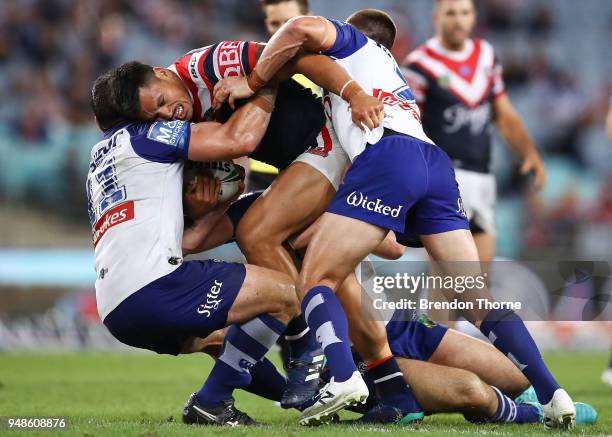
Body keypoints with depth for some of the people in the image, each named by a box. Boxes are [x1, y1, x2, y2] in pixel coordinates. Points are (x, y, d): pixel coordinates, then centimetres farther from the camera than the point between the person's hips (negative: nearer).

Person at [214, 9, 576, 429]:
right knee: (479, 300, 8)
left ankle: (343, 378, -27)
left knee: (314, 280, -2)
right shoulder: (394, 73, 41)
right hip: (436, 162, 6)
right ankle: (554, 396, -4)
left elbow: (303, 28, 2)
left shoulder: (354, 42, 23)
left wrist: (252, 82, 10)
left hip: (386, 157, -6)